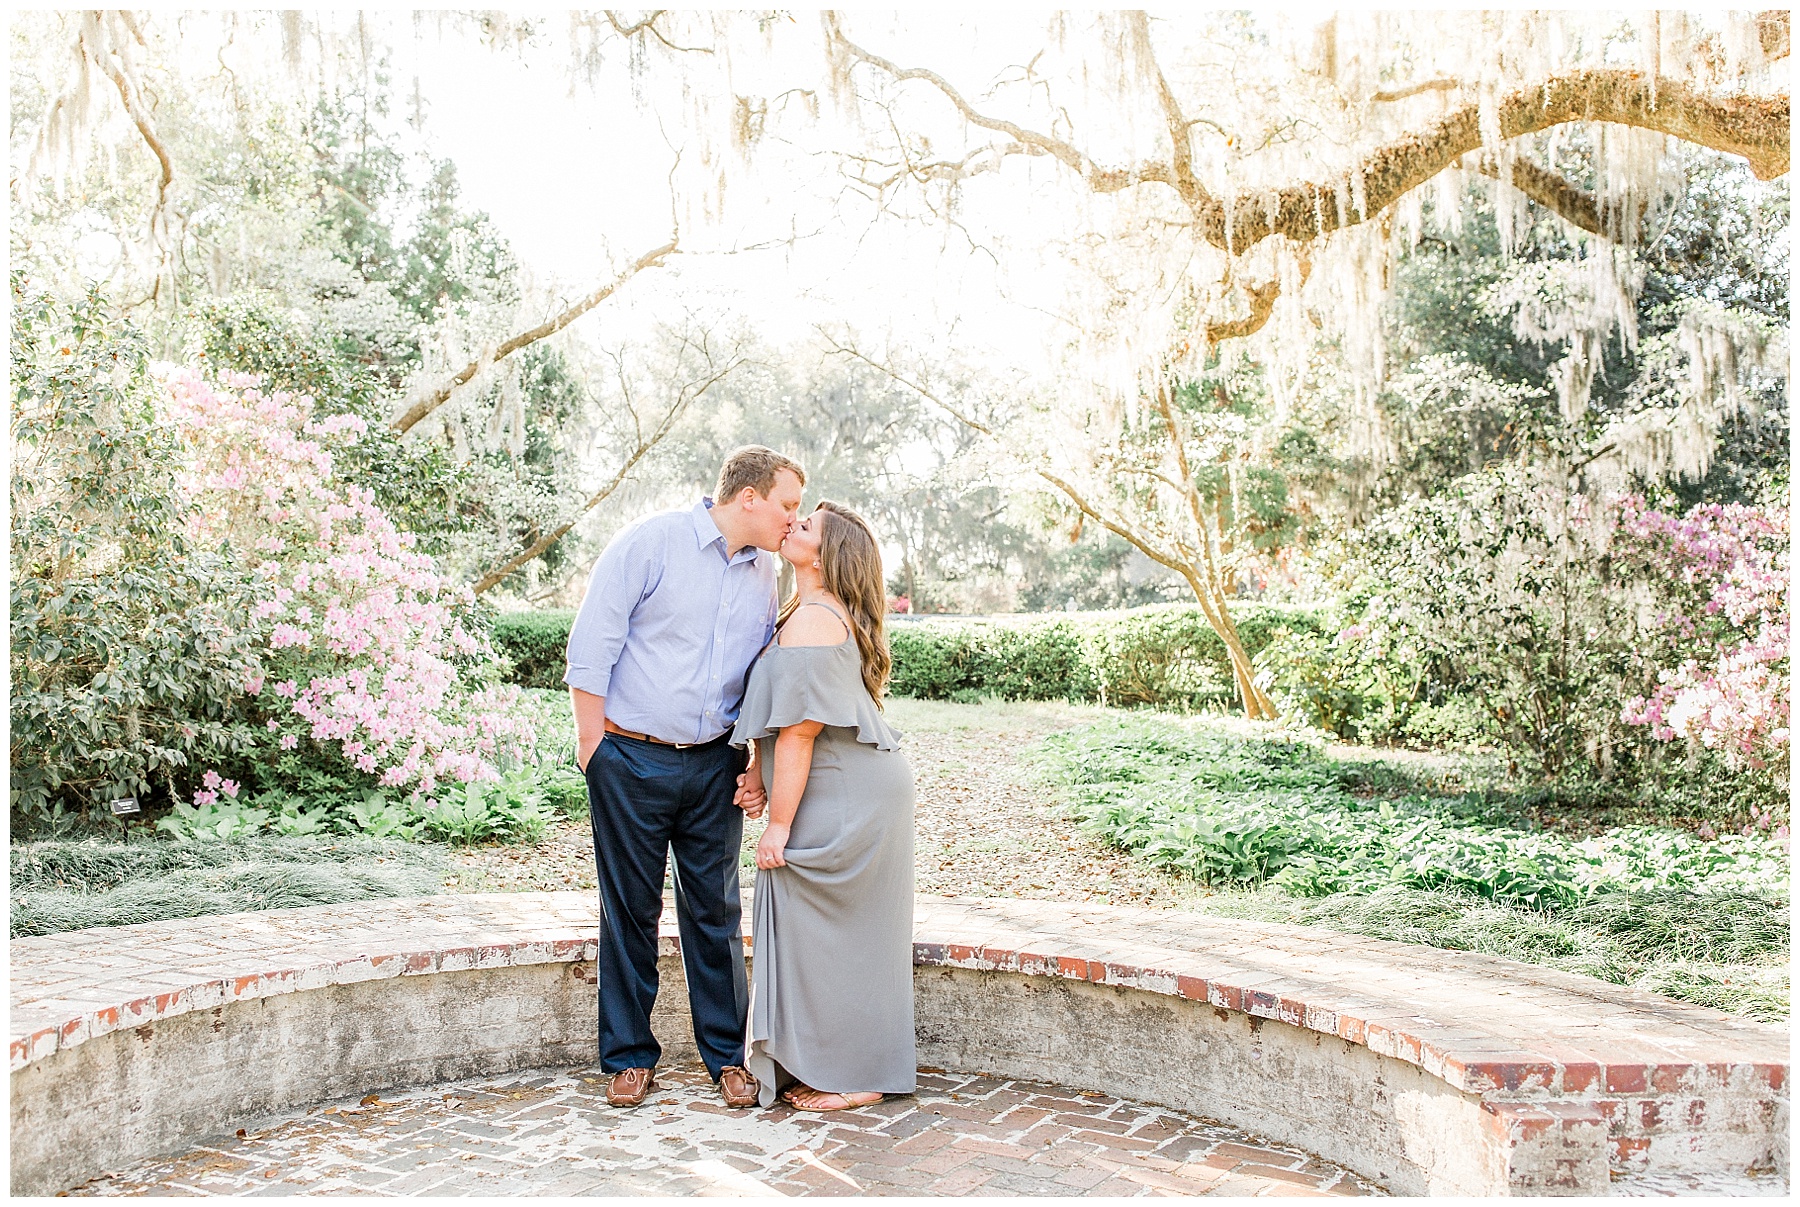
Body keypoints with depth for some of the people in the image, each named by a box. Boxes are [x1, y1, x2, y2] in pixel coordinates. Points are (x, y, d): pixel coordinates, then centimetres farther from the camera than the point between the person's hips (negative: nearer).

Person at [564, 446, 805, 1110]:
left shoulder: (764, 573, 8)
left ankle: (726, 1054, 21)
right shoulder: (652, 542, -9)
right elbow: (592, 642, -10)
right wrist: (592, 741, -9)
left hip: (714, 763, 4)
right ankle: (630, 1057, 20)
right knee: (630, 910, 6)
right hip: (631, 758, -4)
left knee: (716, 909, 8)